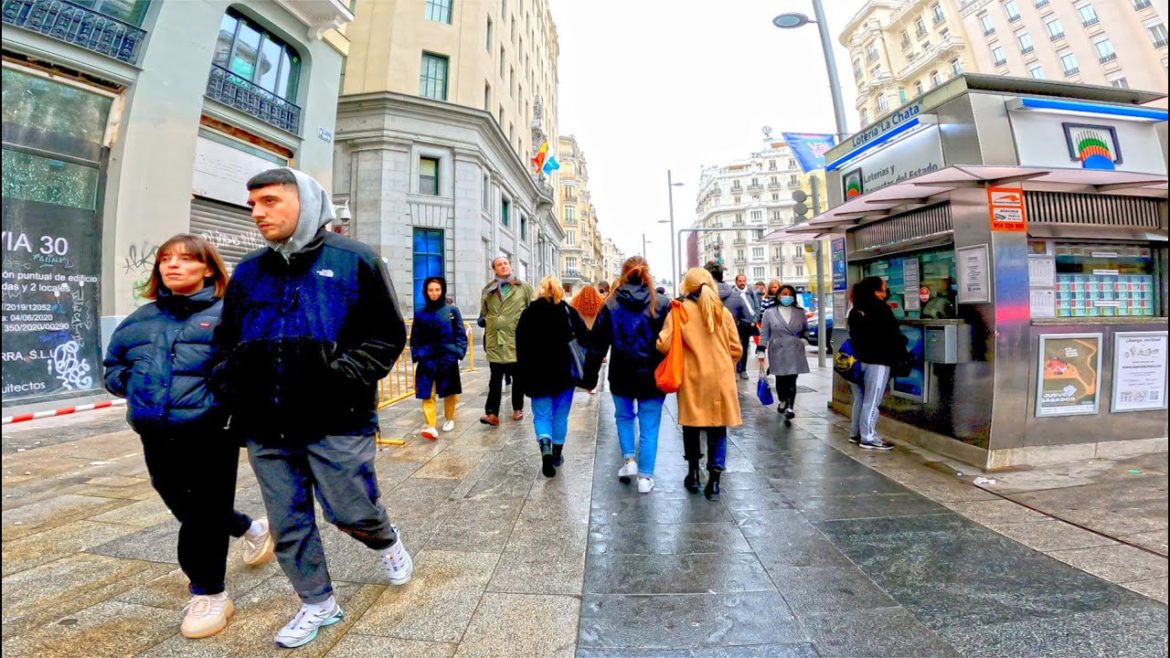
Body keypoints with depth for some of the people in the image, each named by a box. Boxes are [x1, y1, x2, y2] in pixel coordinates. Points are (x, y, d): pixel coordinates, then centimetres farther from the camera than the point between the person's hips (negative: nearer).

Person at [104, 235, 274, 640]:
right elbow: (112, 367, 22)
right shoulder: (140, 320, 13)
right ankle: (251, 529, 44)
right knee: (184, 507, 20)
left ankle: (207, 593, 23)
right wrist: (132, 382, 3)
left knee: (206, 512, 4)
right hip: (156, 436, 7)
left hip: (210, 434, -6)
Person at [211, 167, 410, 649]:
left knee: (351, 511, 3)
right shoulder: (248, 272, 12)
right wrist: (229, 378, 3)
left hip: (336, 422, -5)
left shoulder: (355, 261, -3)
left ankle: (387, 542, 38)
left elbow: (388, 336, -4)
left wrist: (345, 375, -17)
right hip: (266, 426, 6)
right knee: (288, 523, 14)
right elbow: (228, 340, 22)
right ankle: (318, 604, 35)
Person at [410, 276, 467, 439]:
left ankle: (449, 419, 32)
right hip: (427, 360, 1)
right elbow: (415, 338, 11)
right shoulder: (420, 313, 4)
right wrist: (416, 355, 0)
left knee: (449, 391, 12)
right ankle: (430, 426, -5)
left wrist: (458, 352, -8)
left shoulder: (452, 310, 0)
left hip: (448, 358, -1)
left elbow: (461, 334, 2)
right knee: (427, 394, -6)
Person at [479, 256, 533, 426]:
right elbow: (484, 314, 21)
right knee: (495, 379, 0)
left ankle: (518, 408, 26)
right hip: (495, 341, 2)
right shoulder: (488, 290, 11)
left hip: (517, 340, -1)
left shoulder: (524, 288, 2)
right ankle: (492, 413, -1)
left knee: (518, 377, 11)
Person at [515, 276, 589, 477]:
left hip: (537, 374, 0)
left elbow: (521, 347, -1)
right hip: (564, 372, 0)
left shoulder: (528, 314, 0)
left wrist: (522, 377, 3)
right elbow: (585, 338, -7)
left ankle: (545, 446, -17)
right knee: (560, 415, 14)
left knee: (542, 415, 7)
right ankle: (557, 454, 24)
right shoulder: (569, 312, -2)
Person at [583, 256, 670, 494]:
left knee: (624, 416, 26)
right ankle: (645, 477, 15)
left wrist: (590, 376, 5)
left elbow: (597, 344, -2)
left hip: (622, 375, 1)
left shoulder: (611, 305, -4)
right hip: (652, 375, -1)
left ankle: (629, 460, 18)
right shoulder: (662, 304, -5)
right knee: (649, 427, 9)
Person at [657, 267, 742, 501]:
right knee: (718, 429, 8)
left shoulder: (680, 311, -6)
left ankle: (693, 475, 25)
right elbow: (736, 349, 5)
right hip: (721, 379, 2)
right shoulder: (723, 312, 3)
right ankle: (714, 481, 7)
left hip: (693, 378, -1)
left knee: (692, 427, 14)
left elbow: (664, 345, -12)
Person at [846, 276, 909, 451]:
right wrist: (901, 356, 1)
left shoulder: (855, 310, 12)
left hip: (857, 358, 8)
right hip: (877, 361, -7)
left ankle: (856, 433, 19)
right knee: (872, 401, -4)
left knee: (859, 399, 14)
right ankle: (868, 438, 0)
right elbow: (893, 335, -8)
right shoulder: (881, 310, -10)